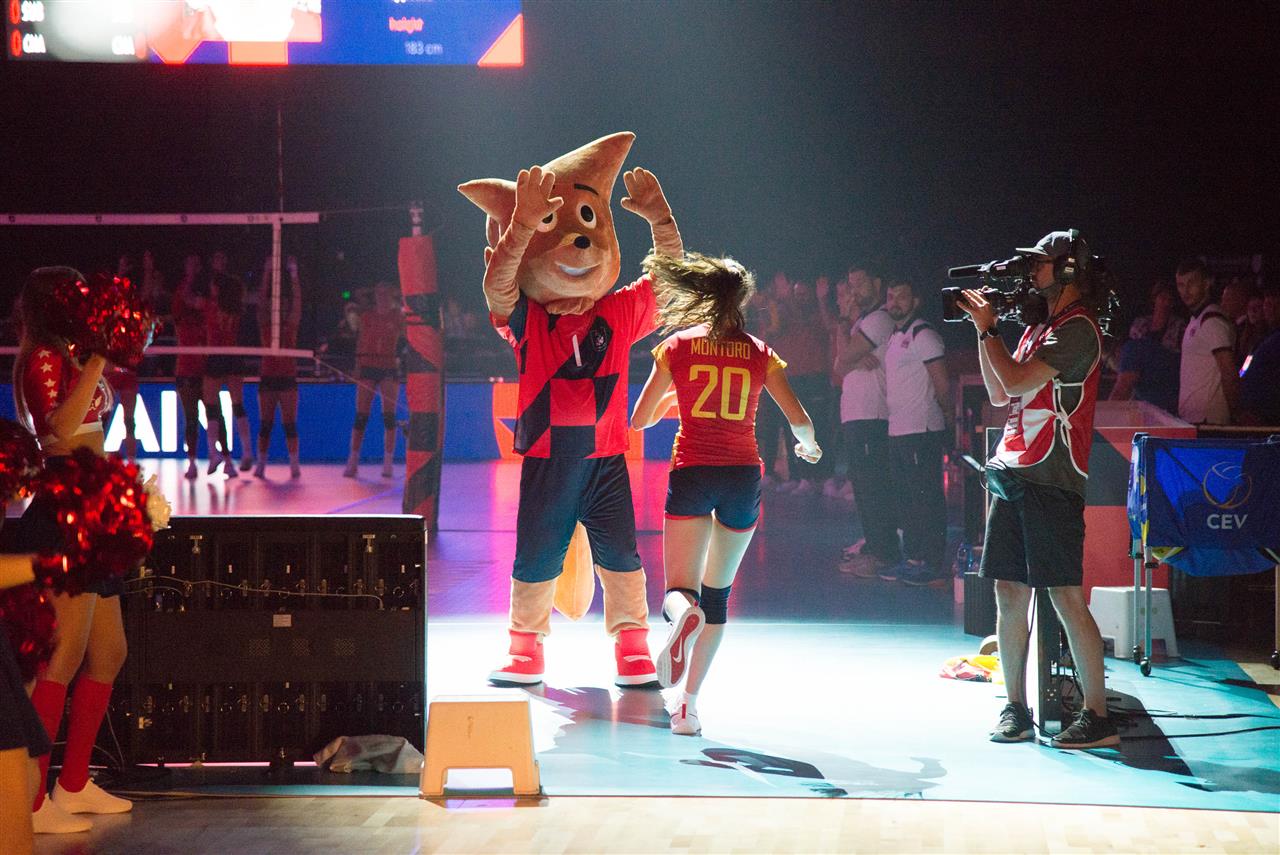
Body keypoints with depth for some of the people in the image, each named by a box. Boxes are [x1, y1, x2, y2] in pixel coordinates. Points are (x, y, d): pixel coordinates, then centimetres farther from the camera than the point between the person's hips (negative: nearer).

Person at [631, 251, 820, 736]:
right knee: (718, 593, 14)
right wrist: (809, 447, 23)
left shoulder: (677, 347, 4)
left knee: (681, 589, -2)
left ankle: (684, 612, -42)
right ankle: (688, 705, 9)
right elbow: (799, 420, 1)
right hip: (743, 475, 1)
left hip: (692, 473, -1)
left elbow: (640, 419, 8)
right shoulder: (760, 355, 5)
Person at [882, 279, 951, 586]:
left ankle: (933, 564, -6)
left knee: (926, 497, -7)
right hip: (898, 430, 10)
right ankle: (913, 558, 20)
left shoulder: (922, 334, -11)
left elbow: (942, 383, -13)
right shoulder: (894, 336, 17)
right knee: (907, 497, 13)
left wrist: (947, 416, -4)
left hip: (921, 431, -10)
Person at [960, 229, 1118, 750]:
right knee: (1010, 596, 7)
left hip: (1052, 481, -9)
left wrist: (987, 328, -4)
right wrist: (985, 330, 13)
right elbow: (999, 394, 20)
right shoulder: (1037, 325, 19)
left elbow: (1018, 381, -16)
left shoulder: (1077, 328, -9)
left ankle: (1098, 716, -6)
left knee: (1066, 597, -9)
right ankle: (1015, 711, 14)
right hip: (1012, 474, 9)